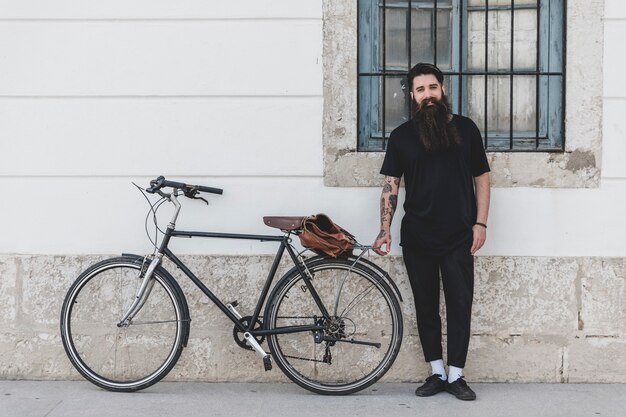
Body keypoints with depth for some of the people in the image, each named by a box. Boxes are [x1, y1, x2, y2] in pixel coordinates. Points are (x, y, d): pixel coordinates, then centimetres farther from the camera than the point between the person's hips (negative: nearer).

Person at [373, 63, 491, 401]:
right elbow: (390, 185, 2)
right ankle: (437, 373, 20)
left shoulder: (465, 129, 3)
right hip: (417, 239, 1)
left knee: (460, 306, 1)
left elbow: (481, 179, 6)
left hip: (459, 237, -1)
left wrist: (480, 223, -2)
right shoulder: (402, 136, 3)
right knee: (425, 306, 8)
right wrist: (384, 230, -7)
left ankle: (456, 376, 11)